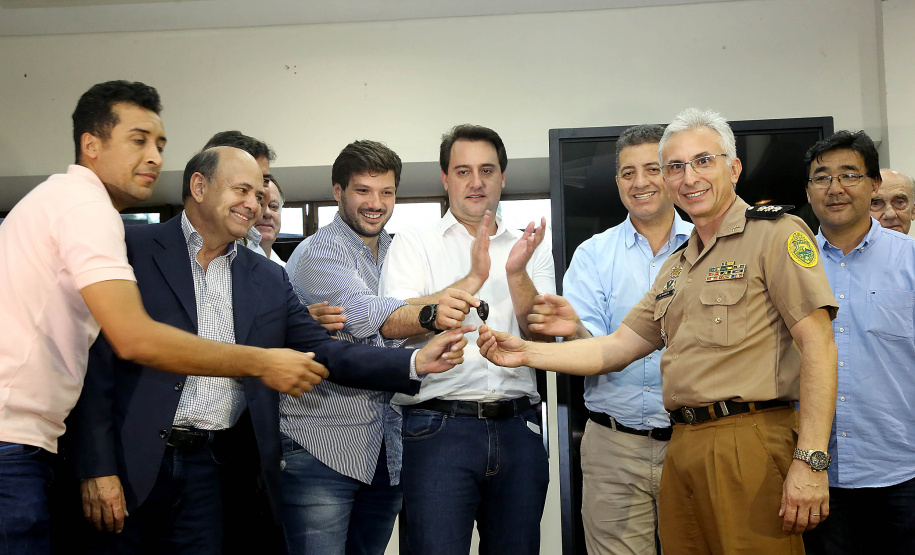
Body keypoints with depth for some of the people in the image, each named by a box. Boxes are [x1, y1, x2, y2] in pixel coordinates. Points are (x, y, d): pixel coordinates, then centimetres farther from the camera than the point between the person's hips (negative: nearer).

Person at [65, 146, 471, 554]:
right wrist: (97, 468, -12)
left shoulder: (270, 279, 12)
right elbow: (98, 363, -6)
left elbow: (321, 351, 6)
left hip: (206, 470, 3)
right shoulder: (134, 249, -2)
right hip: (131, 461, -3)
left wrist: (416, 362, -7)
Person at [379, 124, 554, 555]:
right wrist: (474, 278, -16)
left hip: (517, 427, 3)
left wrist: (517, 274, -14)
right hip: (438, 427, -3)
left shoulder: (530, 248, 13)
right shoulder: (413, 243, 6)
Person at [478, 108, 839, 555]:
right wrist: (527, 353, 9)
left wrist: (810, 459, -18)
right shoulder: (677, 267, 21)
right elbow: (617, 348, 19)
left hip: (749, 445, -6)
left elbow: (818, 346, -10)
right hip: (681, 447, 7)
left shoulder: (775, 233, -2)